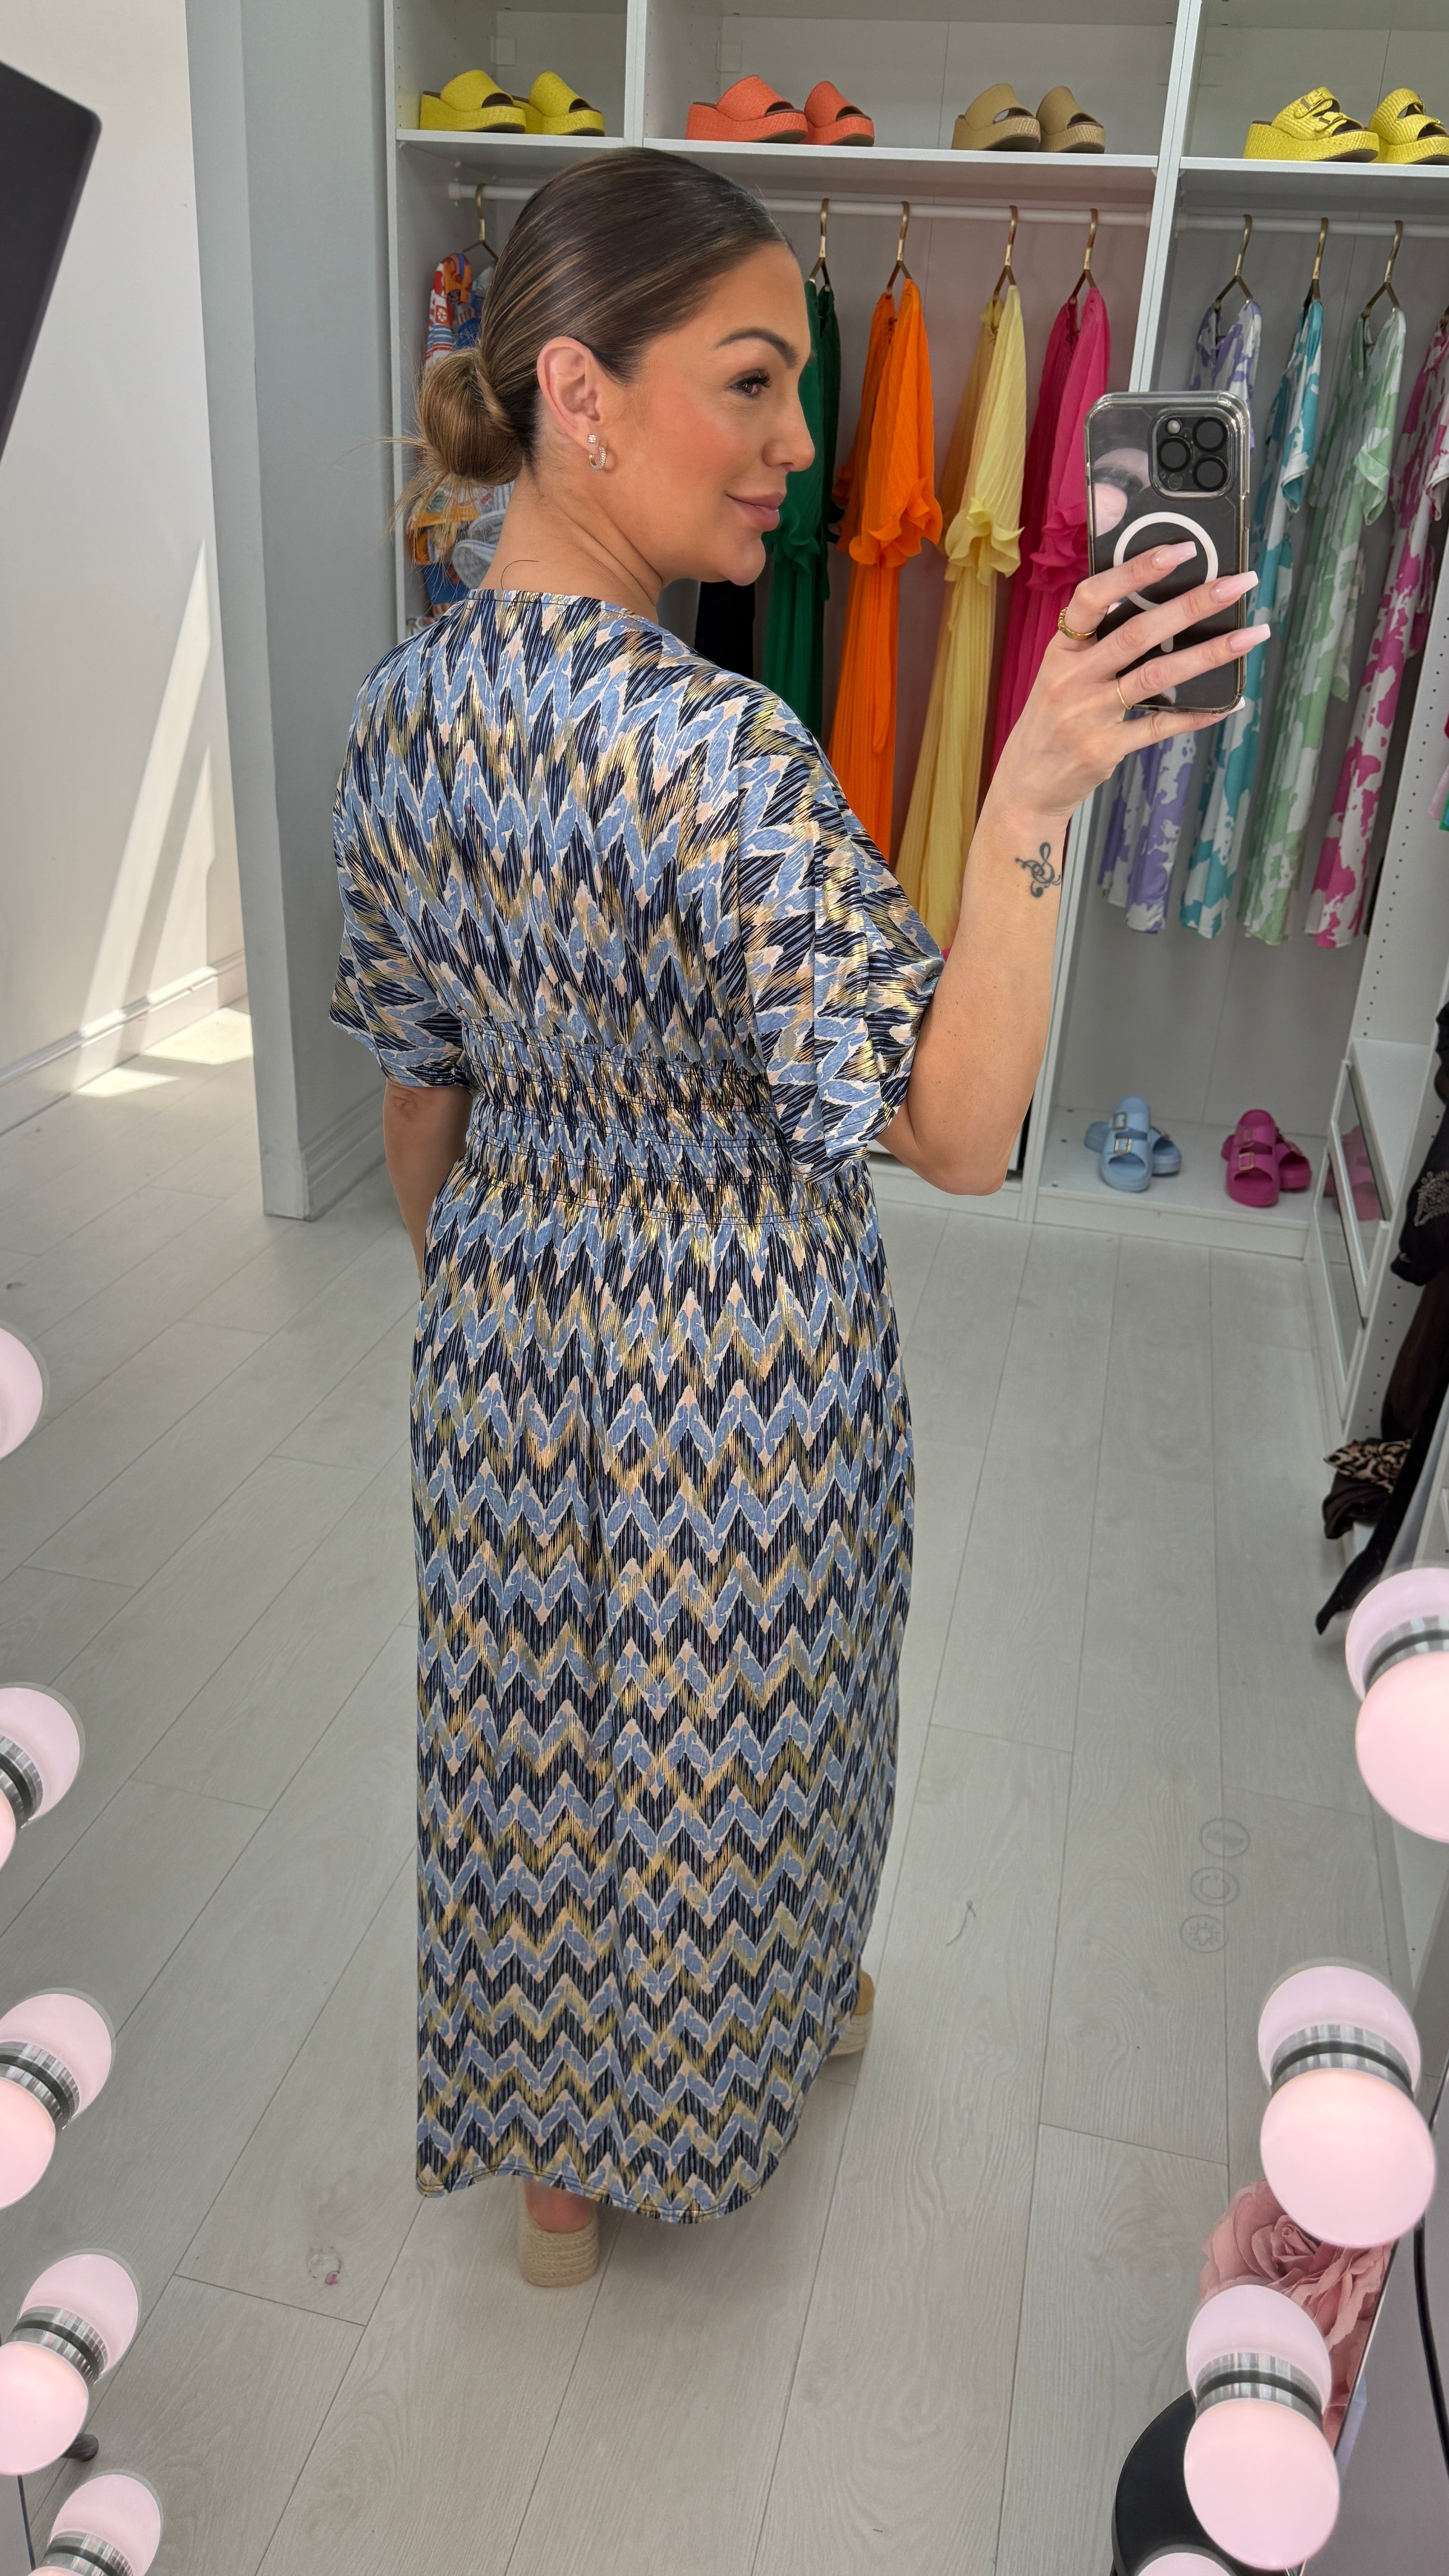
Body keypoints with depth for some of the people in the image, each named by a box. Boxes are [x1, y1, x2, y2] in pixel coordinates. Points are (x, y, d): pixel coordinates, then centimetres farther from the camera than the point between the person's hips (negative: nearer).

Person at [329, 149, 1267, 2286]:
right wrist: (1028, 803, -35)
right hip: (737, 1349, -6)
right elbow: (956, 1129, -27)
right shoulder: (711, 751, -27)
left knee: (531, 1730, 23)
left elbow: (416, 1074, 5)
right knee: (724, 1743, 22)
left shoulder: (405, 702, -5)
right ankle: (755, 2037, 54)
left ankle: (551, 2164, 48)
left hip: (509, 1316, 6)